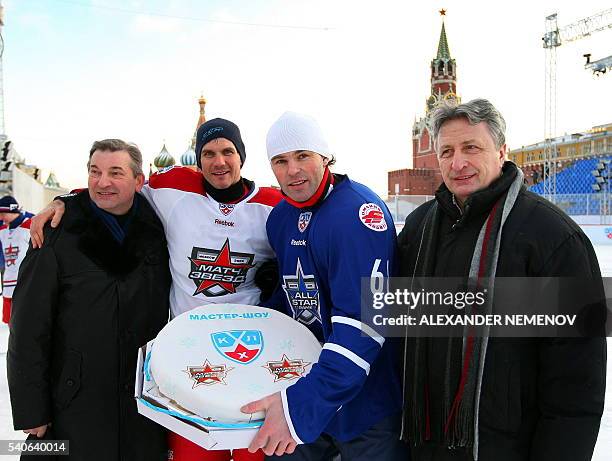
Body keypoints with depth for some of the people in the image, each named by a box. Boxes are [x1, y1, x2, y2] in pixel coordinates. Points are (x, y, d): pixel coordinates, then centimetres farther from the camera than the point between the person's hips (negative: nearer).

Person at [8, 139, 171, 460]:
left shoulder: (157, 231, 0)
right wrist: (30, 409, -8)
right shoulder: (58, 235, -8)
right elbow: (28, 328, -7)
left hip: (148, 400, 3)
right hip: (77, 403, -2)